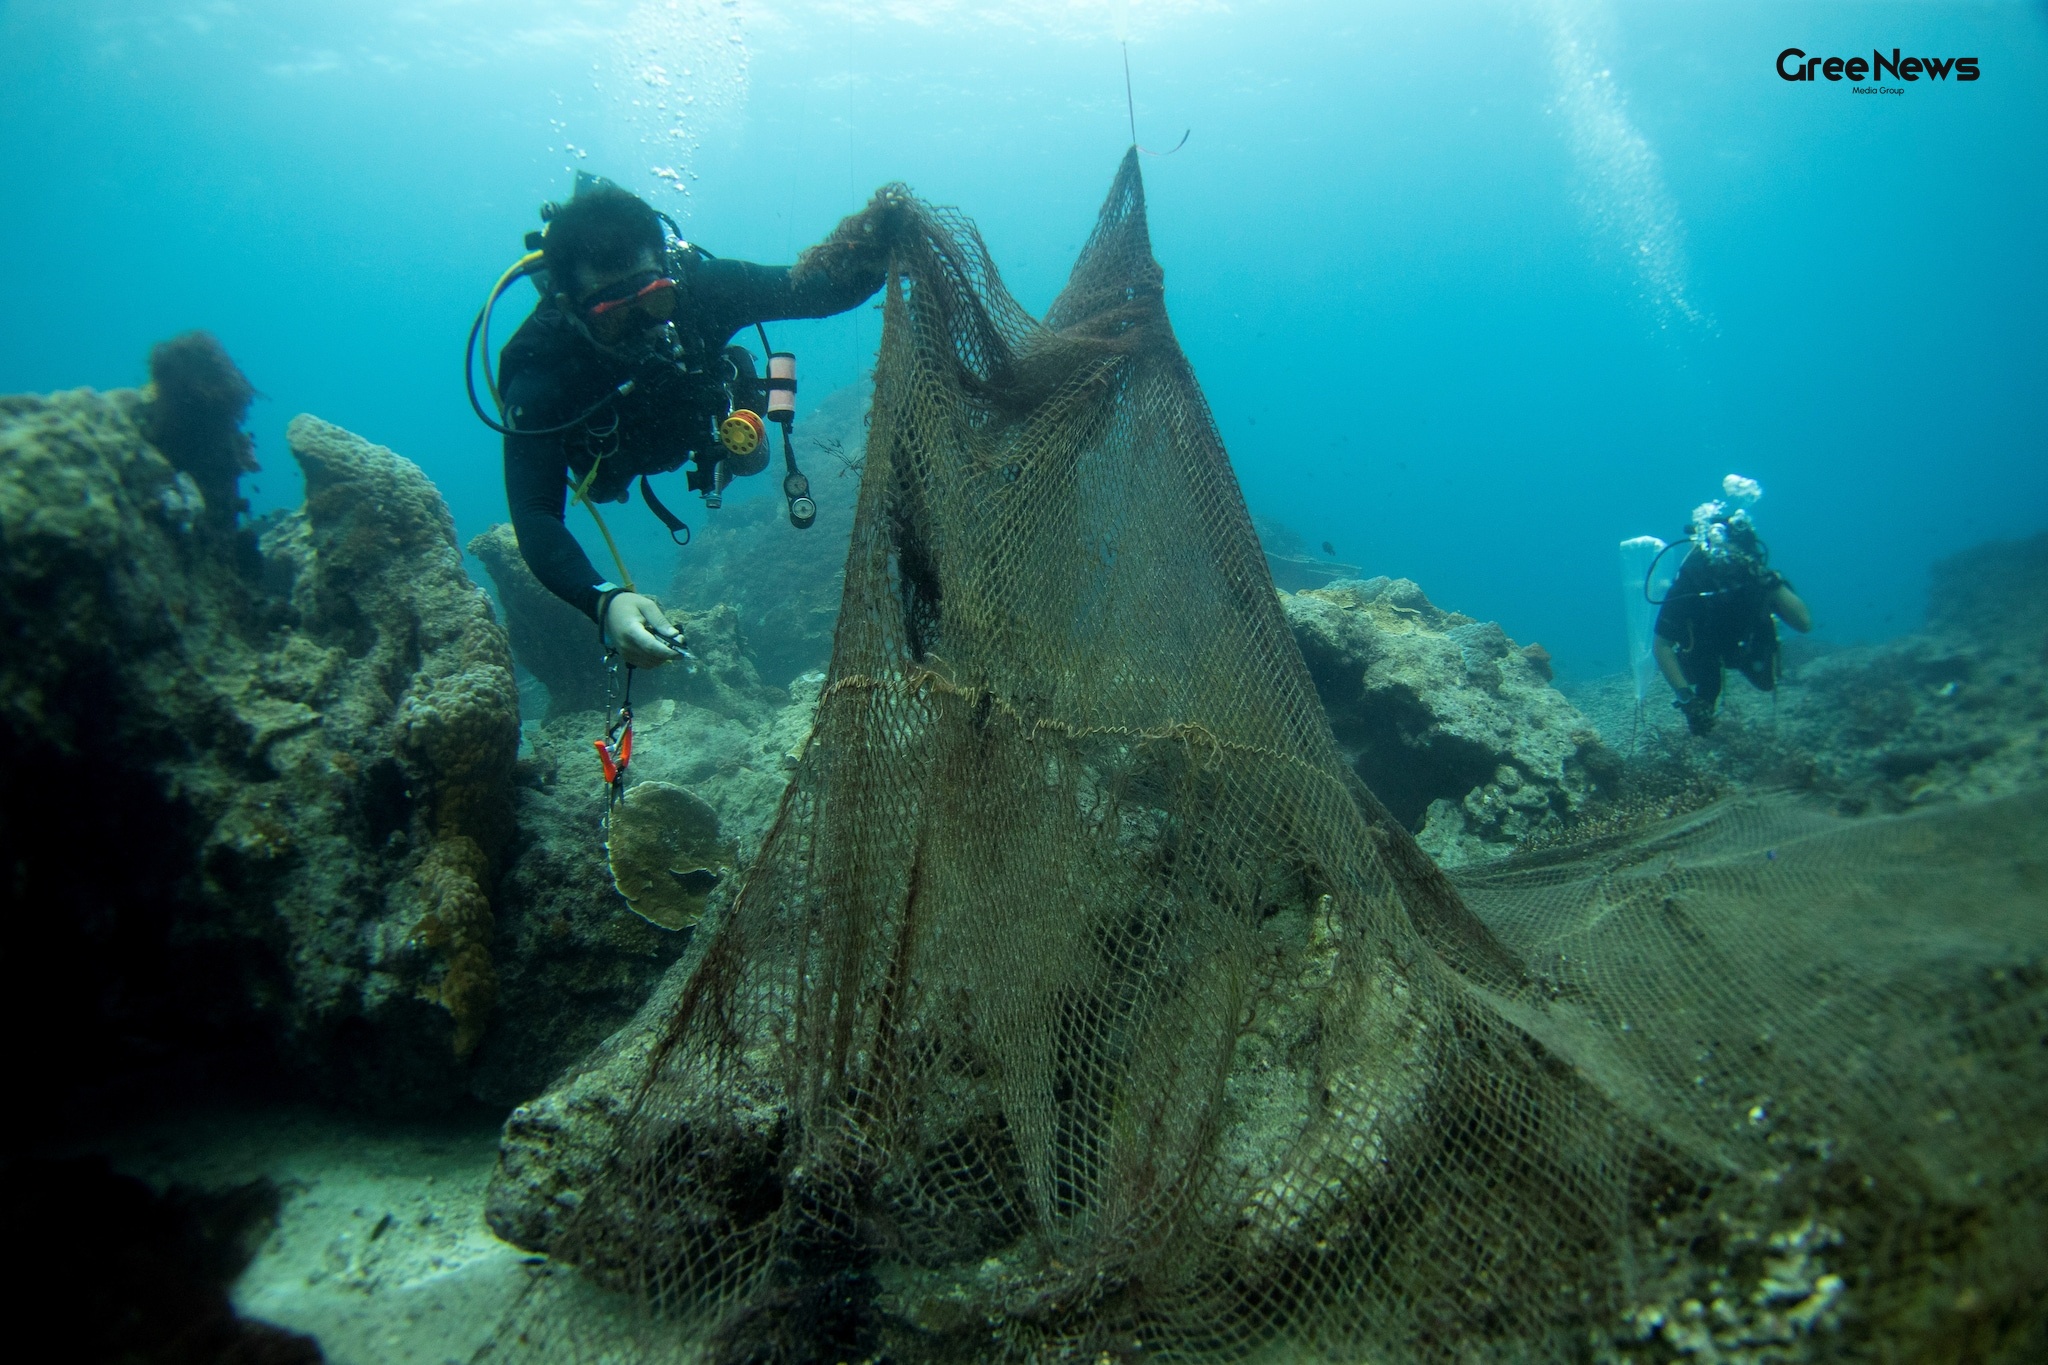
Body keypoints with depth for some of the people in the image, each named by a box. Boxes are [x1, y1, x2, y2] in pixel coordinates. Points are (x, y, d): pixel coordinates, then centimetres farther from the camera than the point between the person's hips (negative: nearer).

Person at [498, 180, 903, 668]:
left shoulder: (699, 287, -43)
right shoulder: (539, 379, -48)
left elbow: (819, 286, -34)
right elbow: (535, 518, -54)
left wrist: (882, 231, -56)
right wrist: (605, 601, -73)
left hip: (692, 418, 1)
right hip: (609, 447, 0)